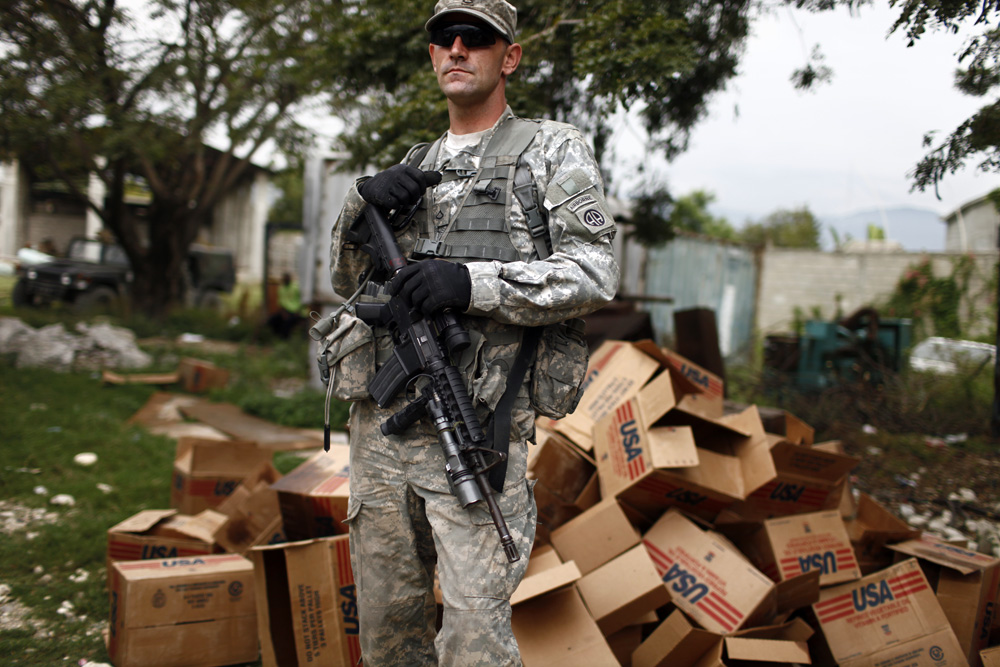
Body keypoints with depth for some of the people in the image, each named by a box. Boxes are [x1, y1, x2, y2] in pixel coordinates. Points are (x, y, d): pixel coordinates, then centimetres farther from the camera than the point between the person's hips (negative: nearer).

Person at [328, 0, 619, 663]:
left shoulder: (554, 149, 4)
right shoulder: (417, 167, 19)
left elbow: (594, 274, -8)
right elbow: (347, 280, 19)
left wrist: (473, 283, -20)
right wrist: (359, 208, -1)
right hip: (381, 426, 6)